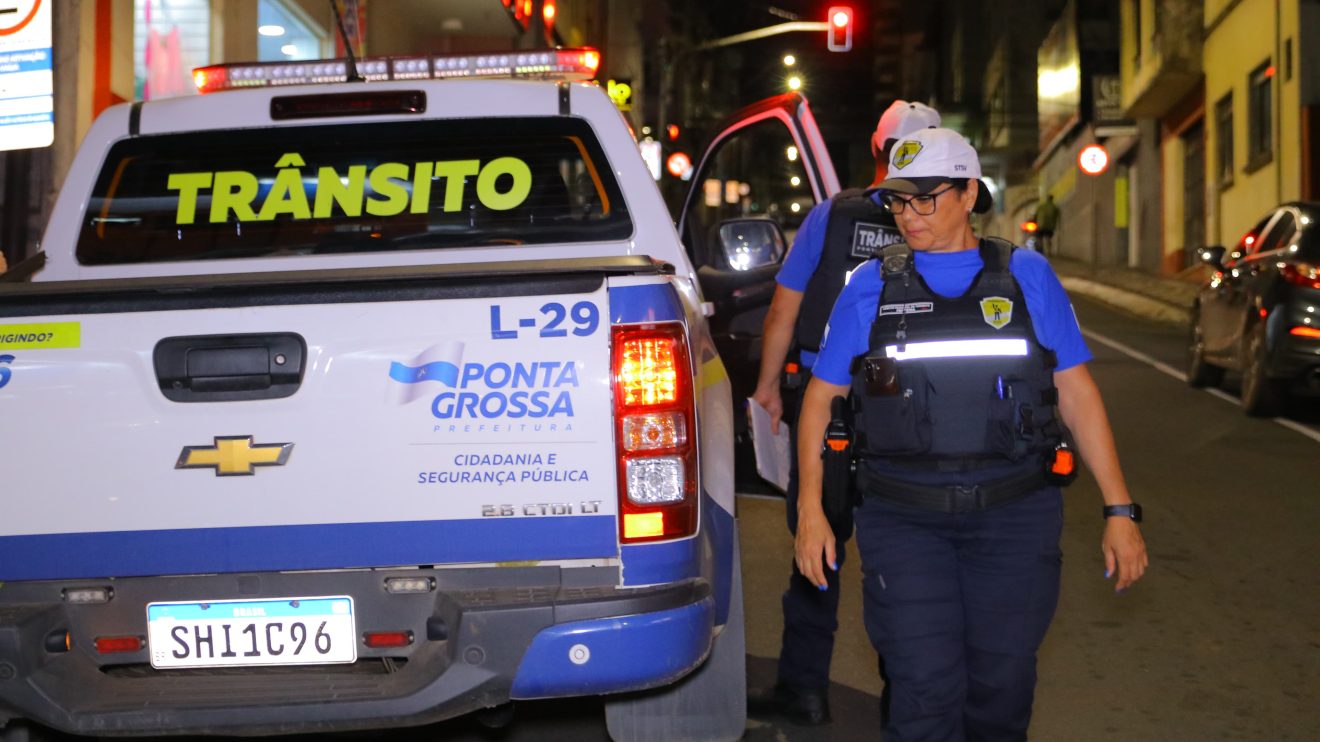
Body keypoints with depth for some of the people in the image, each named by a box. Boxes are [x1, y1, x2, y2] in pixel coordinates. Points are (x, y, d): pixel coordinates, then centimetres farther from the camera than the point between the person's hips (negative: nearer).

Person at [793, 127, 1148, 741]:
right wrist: (810, 511, 2)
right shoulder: (871, 287, 5)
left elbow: (1077, 394, 6)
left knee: (1001, 690, 7)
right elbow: (820, 398, 9)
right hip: (903, 520, 0)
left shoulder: (1027, 277, 5)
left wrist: (1119, 511, 2)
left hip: (1015, 517, 1)